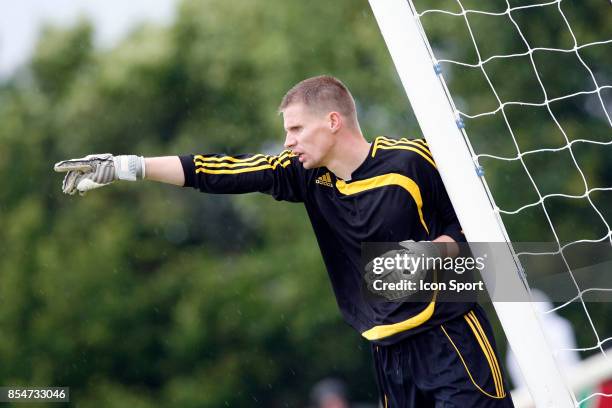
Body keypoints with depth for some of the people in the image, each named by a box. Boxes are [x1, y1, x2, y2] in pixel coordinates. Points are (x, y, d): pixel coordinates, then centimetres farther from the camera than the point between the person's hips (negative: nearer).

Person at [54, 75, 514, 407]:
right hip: (391, 353, 5)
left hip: (450, 338, -5)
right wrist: (123, 167, -2)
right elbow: (221, 173, 1)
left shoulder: (410, 160, -10)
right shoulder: (307, 175, 4)